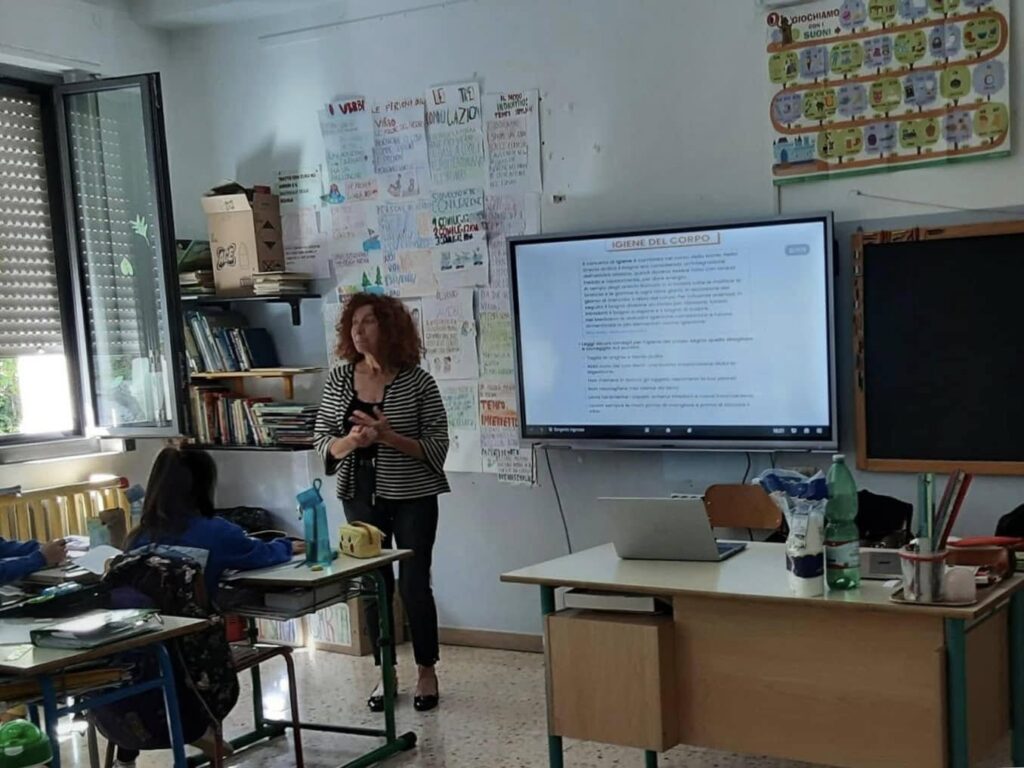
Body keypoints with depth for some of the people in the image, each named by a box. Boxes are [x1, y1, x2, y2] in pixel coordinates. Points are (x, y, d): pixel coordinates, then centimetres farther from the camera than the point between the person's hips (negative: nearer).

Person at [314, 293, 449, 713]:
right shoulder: (339, 380, 1)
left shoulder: (417, 381, -9)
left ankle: (427, 672, 20)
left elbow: (437, 446, -10)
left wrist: (390, 438, -24)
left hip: (411, 497, -3)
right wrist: (351, 441, -17)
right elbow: (323, 440, 4)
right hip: (361, 497, 3)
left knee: (413, 584, 1)